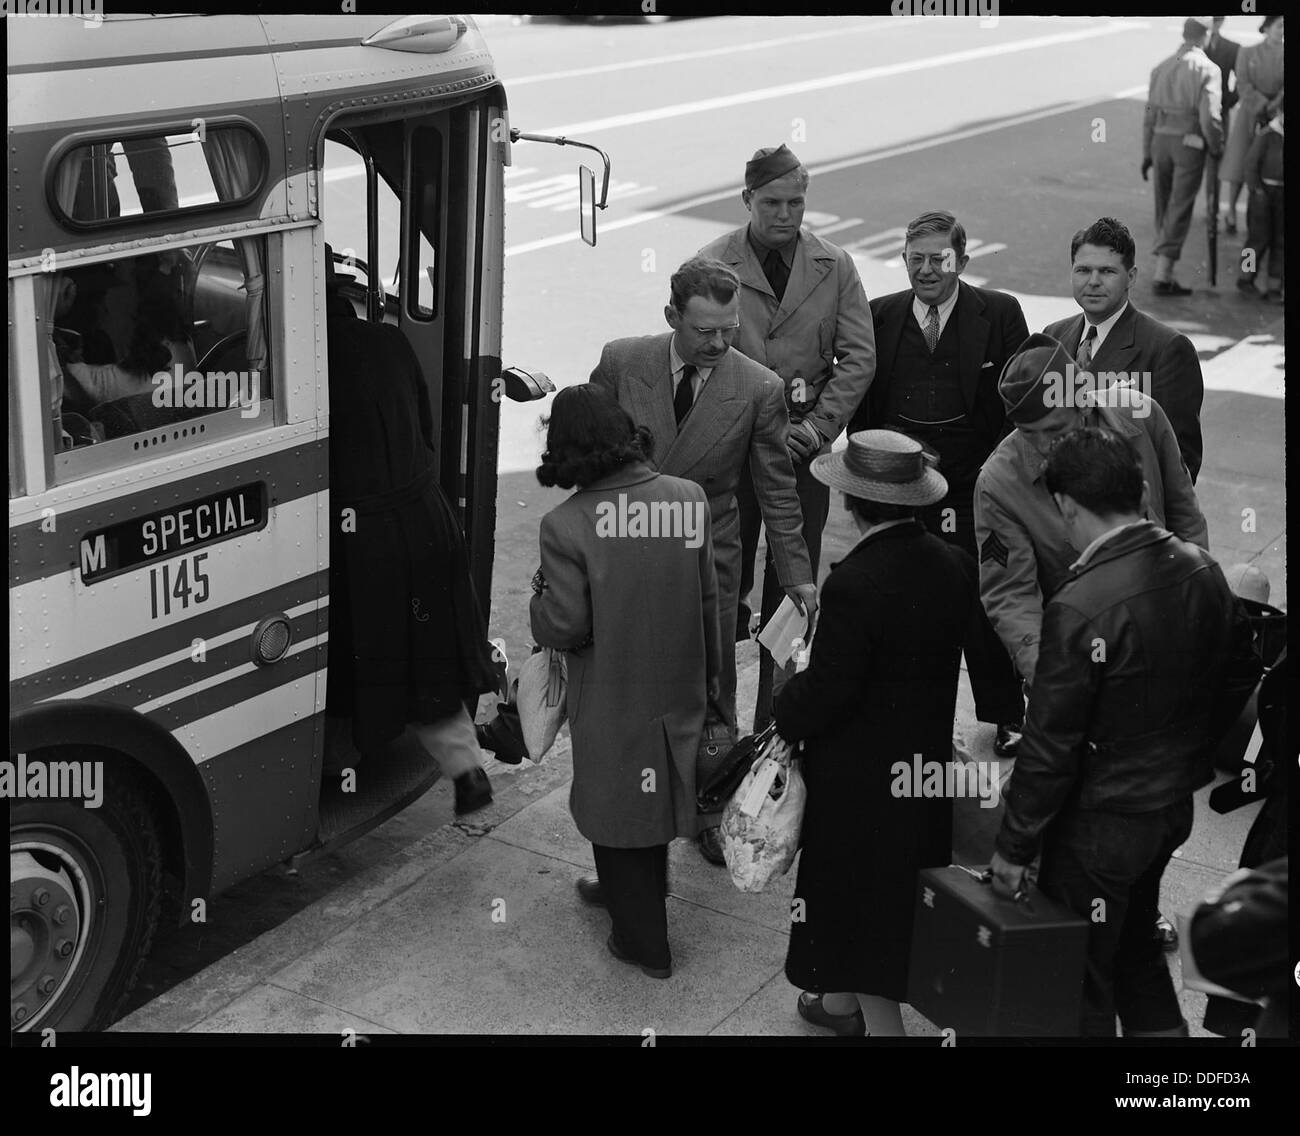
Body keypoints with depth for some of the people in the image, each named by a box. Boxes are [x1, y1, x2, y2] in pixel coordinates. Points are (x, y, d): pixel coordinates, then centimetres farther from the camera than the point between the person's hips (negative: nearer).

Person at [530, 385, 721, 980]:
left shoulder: (566, 525, -22)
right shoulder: (689, 498, -10)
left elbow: (564, 627, -20)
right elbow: (708, 598, 0)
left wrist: (540, 595, 2)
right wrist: (711, 671, 13)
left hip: (611, 700, -4)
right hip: (678, 686, 5)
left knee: (618, 801, 14)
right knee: (656, 791, 25)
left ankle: (644, 941, 26)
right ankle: (630, 890, 49)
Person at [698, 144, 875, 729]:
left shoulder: (836, 268, 5)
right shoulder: (712, 264, -1)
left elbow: (858, 357, 3)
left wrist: (816, 426, -8)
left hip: (805, 443, 2)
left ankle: (778, 720, 14)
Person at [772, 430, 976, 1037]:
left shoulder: (854, 583, -28)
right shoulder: (954, 566, -6)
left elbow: (826, 691, -23)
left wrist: (786, 711, -3)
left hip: (858, 778, -8)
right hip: (925, 757, 8)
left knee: (859, 904, 8)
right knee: (886, 891, 24)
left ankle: (877, 1021, 15)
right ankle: (842, 1003, 44)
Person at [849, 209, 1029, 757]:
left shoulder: (1000, 314, 0)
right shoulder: (879, 316, 5)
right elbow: (861, 406, 8)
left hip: (974, 490, -2)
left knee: (983, 604, 6)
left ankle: (1007, 715, 21)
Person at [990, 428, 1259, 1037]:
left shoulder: (1078, 607, -28)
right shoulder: (1201, 569, -6)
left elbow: (1050, 747, -22)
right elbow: (1240, 672, 9)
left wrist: (1013, 848, -11)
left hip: (1102, 821, -7)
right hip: (1176, 803, 7)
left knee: (1080, 973, 11)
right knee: (1134, 937, 28)